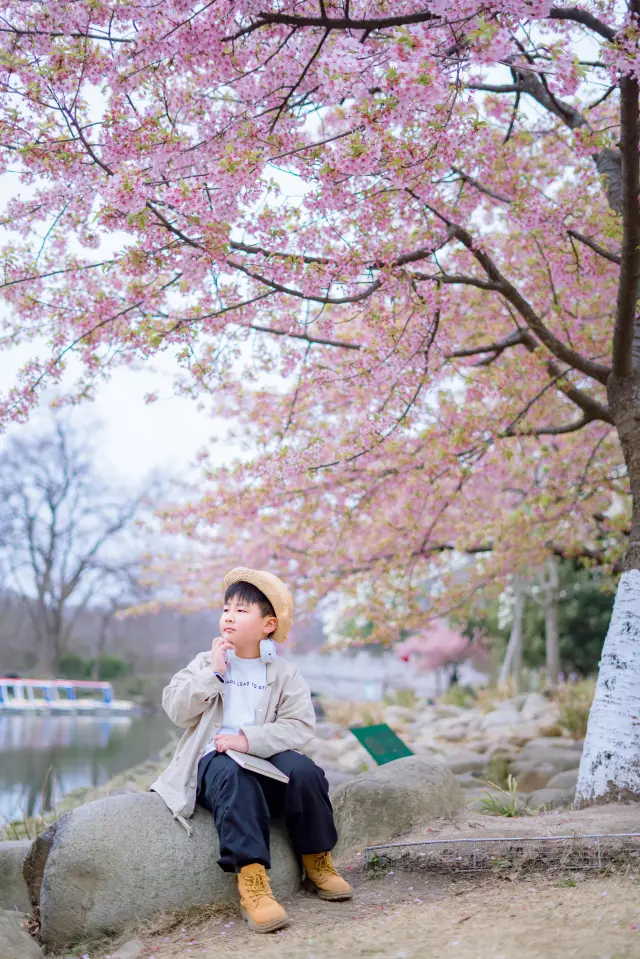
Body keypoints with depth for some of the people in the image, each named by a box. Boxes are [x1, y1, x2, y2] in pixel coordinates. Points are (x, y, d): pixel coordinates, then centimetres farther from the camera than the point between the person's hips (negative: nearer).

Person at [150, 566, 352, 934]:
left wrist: (249, 739, -21)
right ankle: (251, 876, -42)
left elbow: (299, 727, -7)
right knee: (233, 775, -36)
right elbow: (177, 710, 0)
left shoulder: (285, 674, 7)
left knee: (303, 770, -30)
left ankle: (317, 859, -7)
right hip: (215, 760, -1)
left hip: (264, 757, 1)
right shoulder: (206, 662, 12)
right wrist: (213, 673, -9)